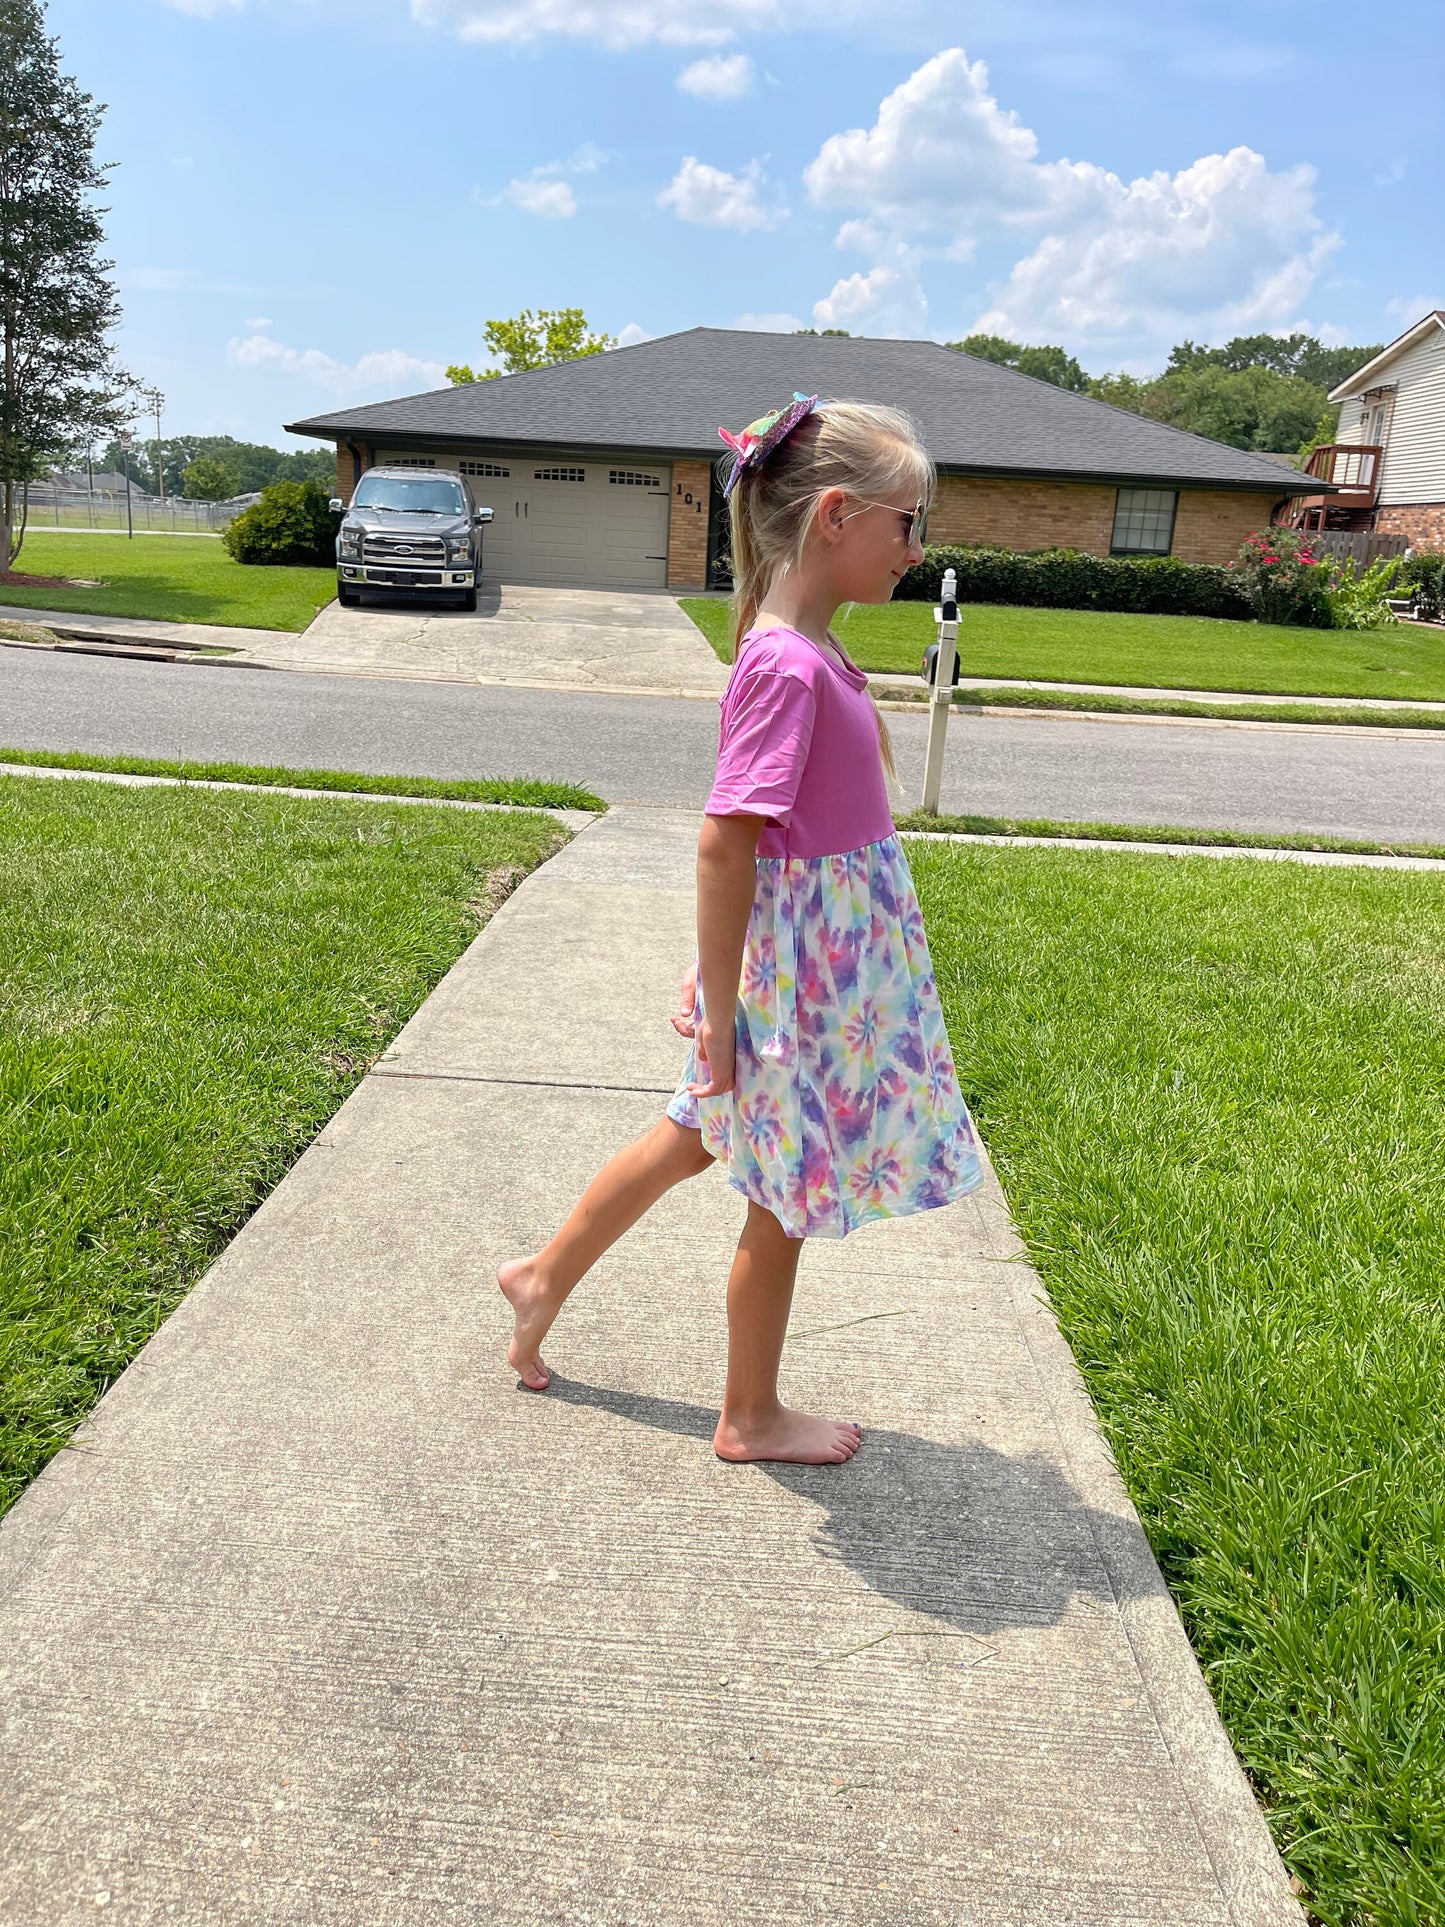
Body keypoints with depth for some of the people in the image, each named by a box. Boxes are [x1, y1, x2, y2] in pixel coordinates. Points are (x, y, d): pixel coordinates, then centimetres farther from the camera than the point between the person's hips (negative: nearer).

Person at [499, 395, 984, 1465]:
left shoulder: (808, 652, 5)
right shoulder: (788, 666, -25)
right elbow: (724, 845, -25)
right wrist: (721, 1012, -20)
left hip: (825, 957, 9)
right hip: (803, 966, -9)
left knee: (699, 1137, 24)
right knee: (789, 1197, 9)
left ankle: (545, 1277, 42)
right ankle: (753, 1418, 31)